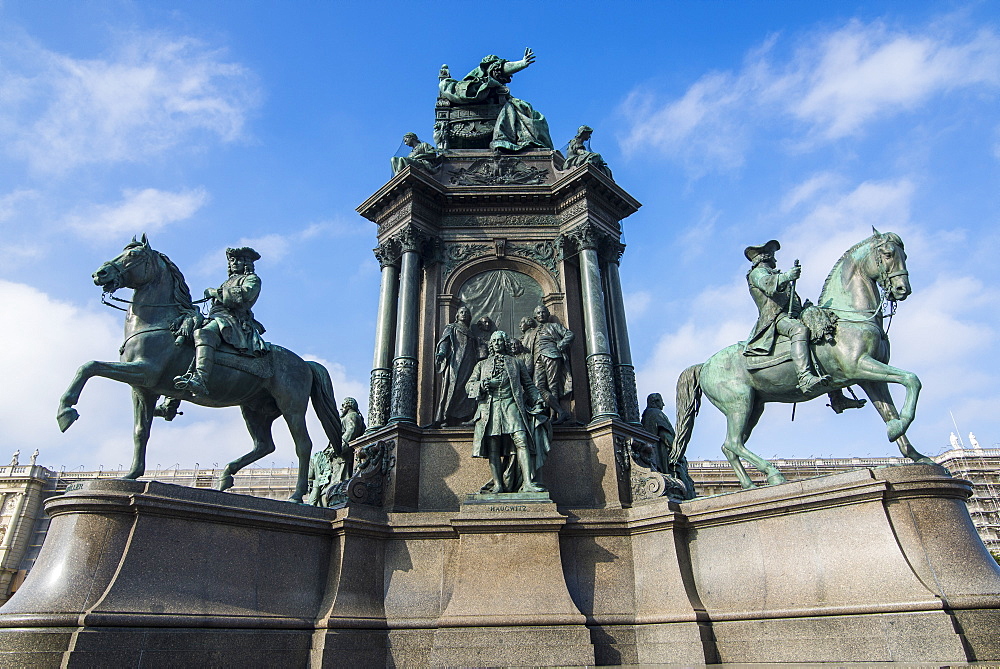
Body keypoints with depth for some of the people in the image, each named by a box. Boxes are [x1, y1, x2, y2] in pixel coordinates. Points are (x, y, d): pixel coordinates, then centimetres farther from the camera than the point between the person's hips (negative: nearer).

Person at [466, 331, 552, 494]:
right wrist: (480, 385, -4)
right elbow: (469, 385, 18)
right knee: (493, 447, -7)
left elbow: (529, 385, 20)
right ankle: (497, 485, -6)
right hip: (490, 407, 1)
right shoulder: (482, 364, 25)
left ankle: (528, 483, -24)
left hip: (511, 405, -1)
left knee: (521, 440, -18)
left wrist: (538, 399, 4)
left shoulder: (516, 363, 23)